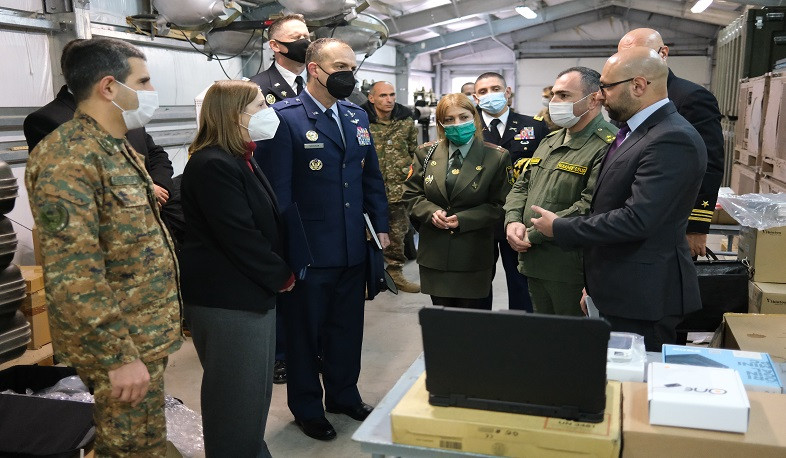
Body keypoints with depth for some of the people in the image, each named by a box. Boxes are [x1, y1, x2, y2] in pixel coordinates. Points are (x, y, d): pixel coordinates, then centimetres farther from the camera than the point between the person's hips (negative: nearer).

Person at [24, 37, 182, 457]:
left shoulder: (118, 149, 11)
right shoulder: (67, 159, -21)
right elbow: (73, 276, -27)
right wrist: (118, 356, -24)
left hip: (146, 335, 9)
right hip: (121, 344, -9)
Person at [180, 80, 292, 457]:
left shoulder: (240, 158, 12)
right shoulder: (213, 165, -19)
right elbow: (238, 236, -22)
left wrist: (277, 275, 5)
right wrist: (281, 276, -10)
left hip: (250, 292, 10)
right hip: (227, 300, -10)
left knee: (253, 390, 21)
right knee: (236, 395, 4)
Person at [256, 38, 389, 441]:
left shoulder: (357, 116, 9)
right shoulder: (284, 117, -12)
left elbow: (371, 176, 15)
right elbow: (278, 189, -15)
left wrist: (381, 226, 9)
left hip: (353, 248, 6)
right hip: (309, 252, -6)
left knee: (347, 328, 18)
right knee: (305, 331, 12)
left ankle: (344, 395, 39)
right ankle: (306, 407, 31)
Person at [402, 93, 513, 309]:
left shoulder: (497, 157, -3)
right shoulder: (426, 153, 6)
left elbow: (499, 205, -4)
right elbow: (412, 193, 8)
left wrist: (463, 219, -16)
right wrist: (432, 212, -12)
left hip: (473, 256, -2)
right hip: (435, 253, 3)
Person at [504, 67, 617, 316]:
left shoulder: (607, 146, -15)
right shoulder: (550, 141, 16)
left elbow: (588, 208, -24)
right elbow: (522, 186, 18)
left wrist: (532, 235, -18)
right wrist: (513, 221, -3)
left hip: (570, 270, -8)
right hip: (534, 265, 8)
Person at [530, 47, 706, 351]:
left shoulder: (674, 140, -20)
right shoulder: (634, 131, 12)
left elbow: (636, 220, -27)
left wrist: (559, 229, -16)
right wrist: (595, 285, 19)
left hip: (642, 298, -9)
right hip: (615, 289, 9)